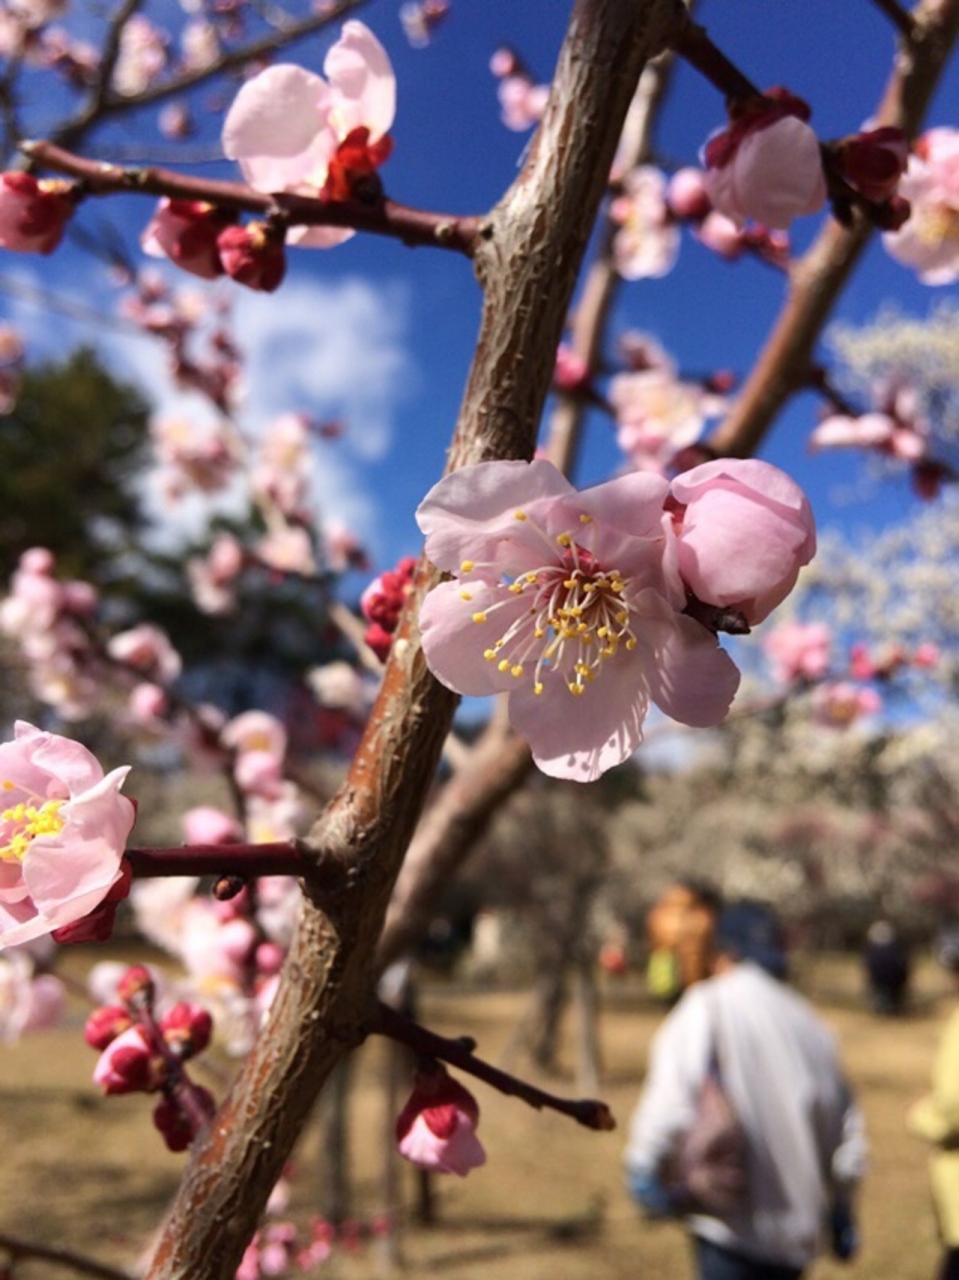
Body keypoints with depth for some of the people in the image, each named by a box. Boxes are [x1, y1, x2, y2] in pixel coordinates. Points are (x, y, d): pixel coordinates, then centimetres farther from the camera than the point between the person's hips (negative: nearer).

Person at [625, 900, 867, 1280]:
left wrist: (646, 1169, -12)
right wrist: (842, 1212, 26)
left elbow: (673, 1092, -22)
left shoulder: (708, 1007, -9)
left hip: (733, 1224, -6)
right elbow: (846, 1123, 14)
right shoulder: (808, 1022, 7)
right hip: (798, 1232, 6)